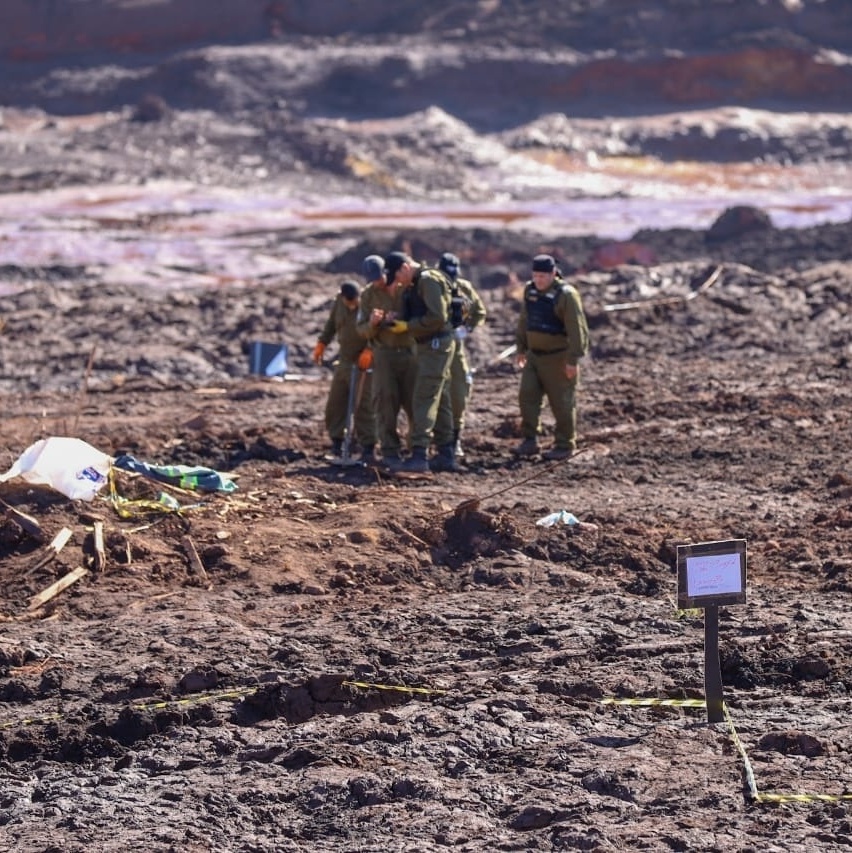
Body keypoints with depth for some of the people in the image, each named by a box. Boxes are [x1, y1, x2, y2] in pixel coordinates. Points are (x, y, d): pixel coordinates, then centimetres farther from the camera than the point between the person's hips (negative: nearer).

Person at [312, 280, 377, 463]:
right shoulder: (338, 302, 2)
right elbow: (331, 323, 18)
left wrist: (370, 350, -27)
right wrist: (322, 343, 11)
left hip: (363, 363, -6)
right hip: (344, 361, 6)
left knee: (363, 406, -10)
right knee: (335, 403, 8)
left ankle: (368, 447, -5)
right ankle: (336, 441, 21)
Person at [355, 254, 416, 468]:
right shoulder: (368, 294, 5)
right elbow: (362, 330, 6)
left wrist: (400, 319, -18)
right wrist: (372, 324, -17)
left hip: (410, 352, 0)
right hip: (384, 354, 0)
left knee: (415, 402, 2)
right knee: (386, 401, -7)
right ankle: (390, 451, -4)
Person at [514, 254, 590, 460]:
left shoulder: (566, 295, -17)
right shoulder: (530, 290, 5)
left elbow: (576, 329, -18)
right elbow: (524, 321, 16)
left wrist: (573, 360, -20)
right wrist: (521, 348, 19)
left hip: (558, 357, -6)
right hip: (535, 355, 6)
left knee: (562, 402, 1)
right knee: (527, 395, -1)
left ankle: (564, 445, 10)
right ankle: (530, 441, 5)